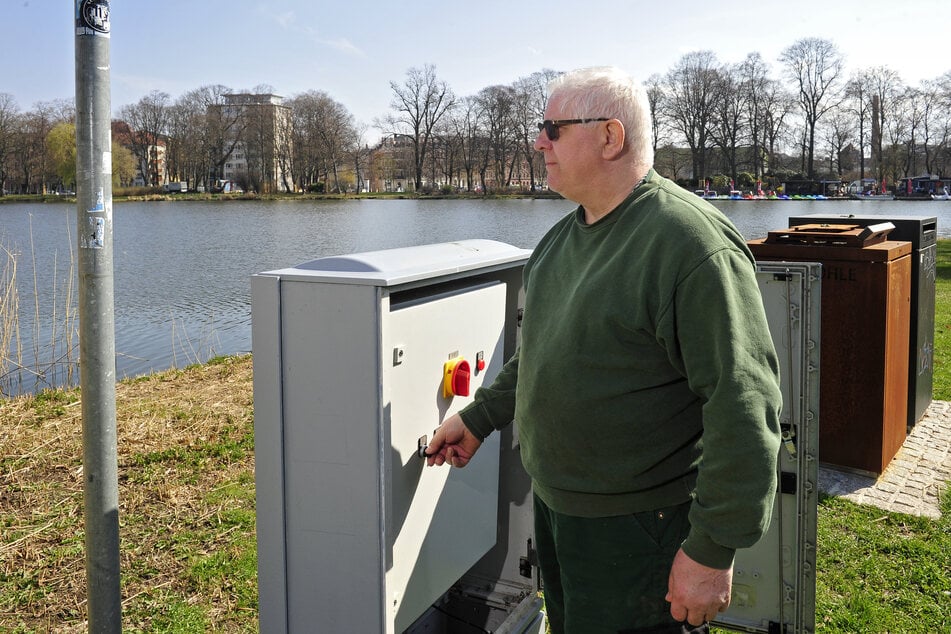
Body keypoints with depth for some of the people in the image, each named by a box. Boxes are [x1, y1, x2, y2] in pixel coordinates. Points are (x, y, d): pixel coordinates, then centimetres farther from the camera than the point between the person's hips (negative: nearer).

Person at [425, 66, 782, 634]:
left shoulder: (691, 240, -22)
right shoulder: (565, 237, 8)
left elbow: (744, 404, -25)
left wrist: (712, 549, -24)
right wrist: (478, 418, 22)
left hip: (638, 523, -8)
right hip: (553, 503, 9)